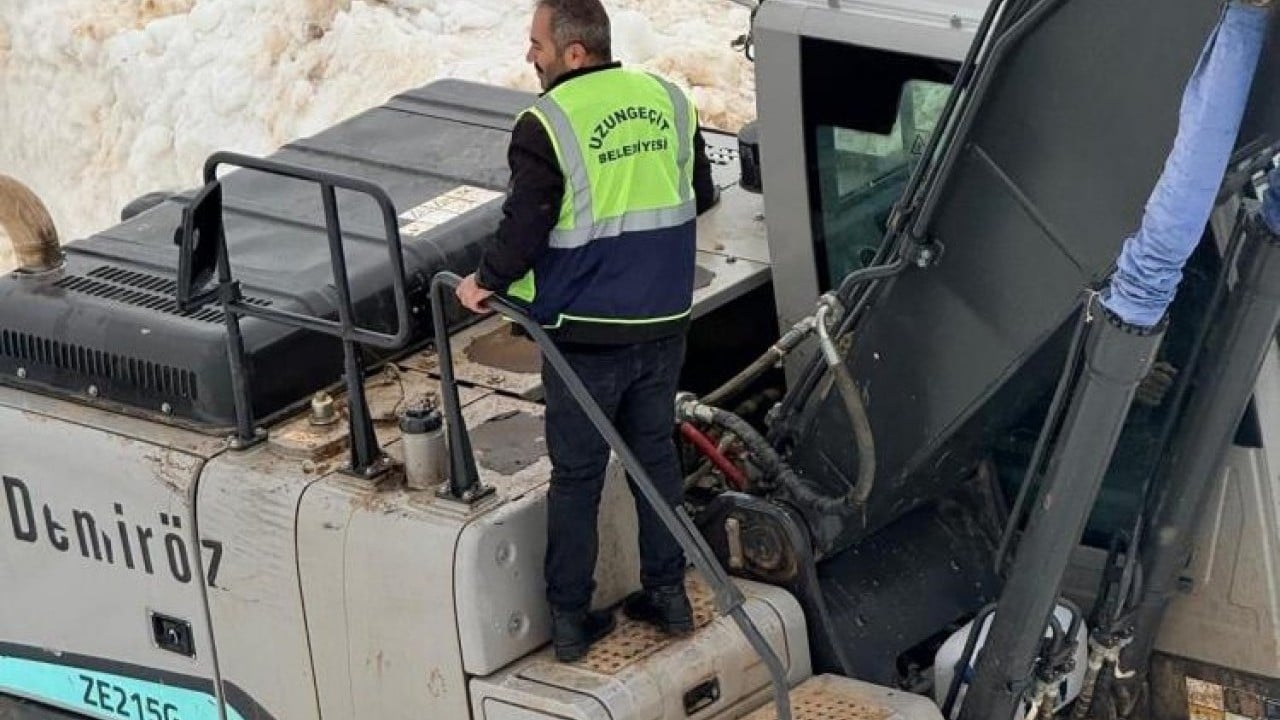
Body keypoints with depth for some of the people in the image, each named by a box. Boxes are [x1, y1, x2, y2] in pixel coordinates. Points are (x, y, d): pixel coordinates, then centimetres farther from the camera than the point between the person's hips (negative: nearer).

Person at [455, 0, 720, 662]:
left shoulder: (546, 125, -18)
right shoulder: (668, 99, 2)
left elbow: (523, 229, -19)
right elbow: (702, 195, 14)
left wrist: (486, 282, -1)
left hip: (585, 330, -5)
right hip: (662, 322, 5)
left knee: (577, 475, 7)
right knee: (655, 454, 20)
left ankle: (569, 620, 14)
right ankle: (669, 595, 27)